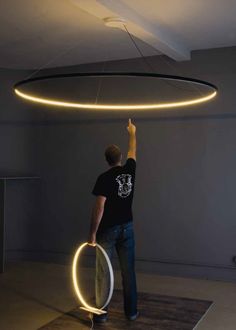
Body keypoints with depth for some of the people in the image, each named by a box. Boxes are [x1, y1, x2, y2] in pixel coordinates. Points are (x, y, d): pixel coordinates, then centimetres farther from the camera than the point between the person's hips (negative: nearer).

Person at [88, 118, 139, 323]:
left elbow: (99, 207, -19)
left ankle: (101, 313, 11)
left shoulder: (105, 178, -15)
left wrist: (92, 233, -12)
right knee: (128, 270, 11)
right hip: (127, 227, 5)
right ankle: (131, 311, 19)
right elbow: (133, 151, 22)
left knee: (104, 272, 4)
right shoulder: (130, 170, 1)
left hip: (108, 230, -4)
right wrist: (132, 132, 38)